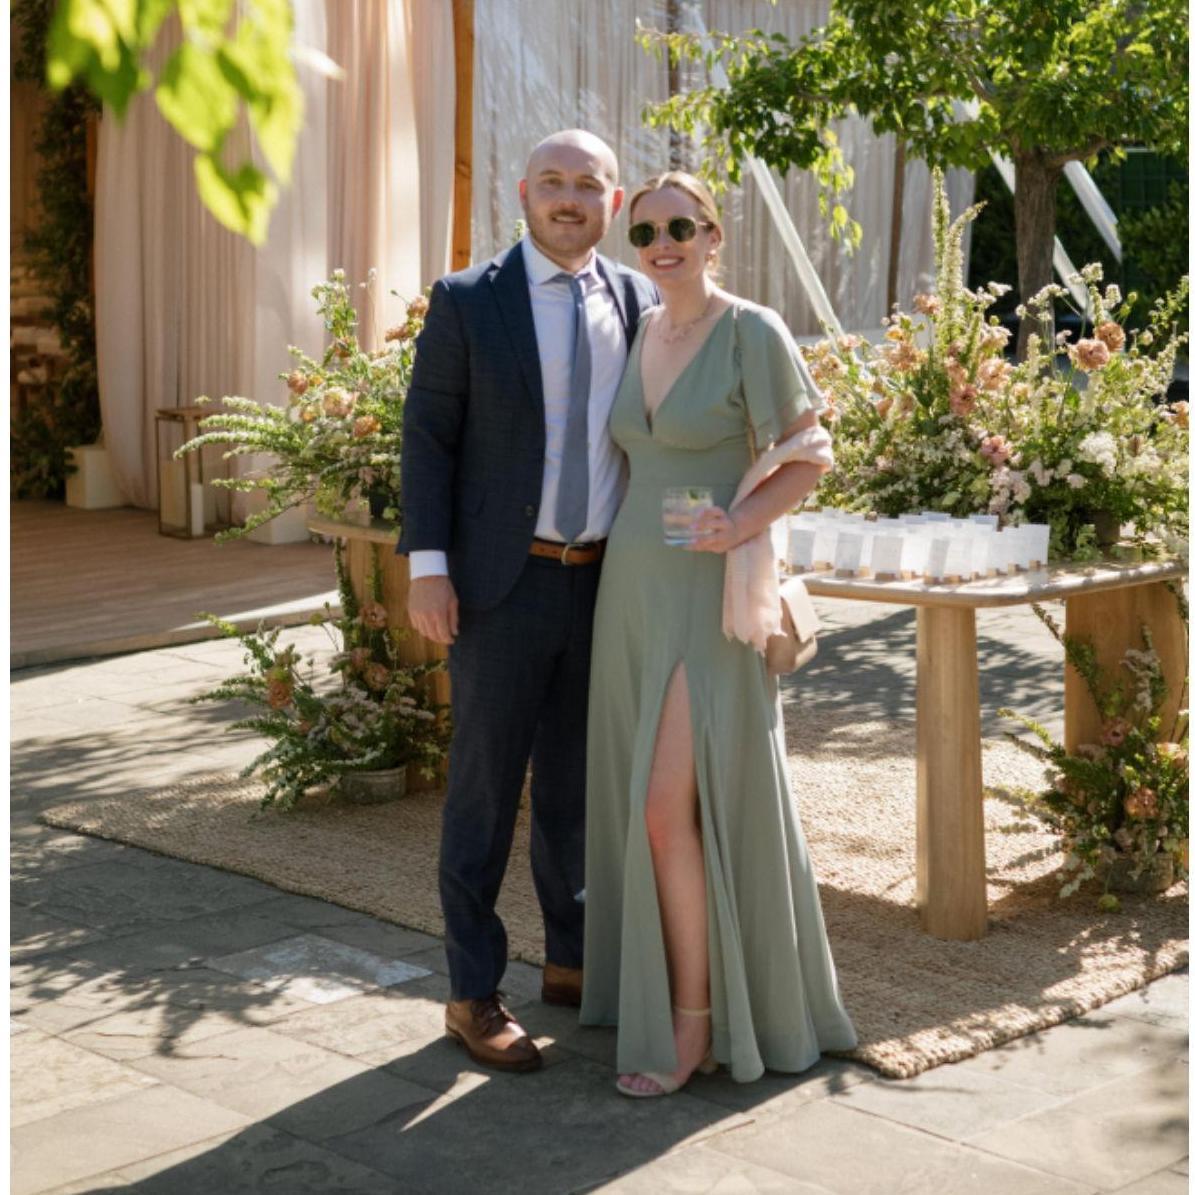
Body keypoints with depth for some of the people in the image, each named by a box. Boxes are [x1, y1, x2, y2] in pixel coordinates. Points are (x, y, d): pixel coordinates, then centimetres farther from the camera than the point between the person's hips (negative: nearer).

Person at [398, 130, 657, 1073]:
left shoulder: (639, 304, 6)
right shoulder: (467, 302, -4)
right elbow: (428, 434, -4)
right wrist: (427, 566, -11)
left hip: (606, 581, 4)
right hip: (504, 583, -4)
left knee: (577, 781, 15)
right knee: (485, 789, 2)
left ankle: (571, 959, 30)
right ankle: (474, 993, 11)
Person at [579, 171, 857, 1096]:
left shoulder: (755, 333, -9)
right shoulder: (639, 334, 11)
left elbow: (808, 461, -6)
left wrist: (743, 526, -22)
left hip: (714, 594, -7)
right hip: (633, 587, 7)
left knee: (673, 804, -11)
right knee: (640, 800, 10)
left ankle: (697, 1021, 0)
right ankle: (659, 982, 24)